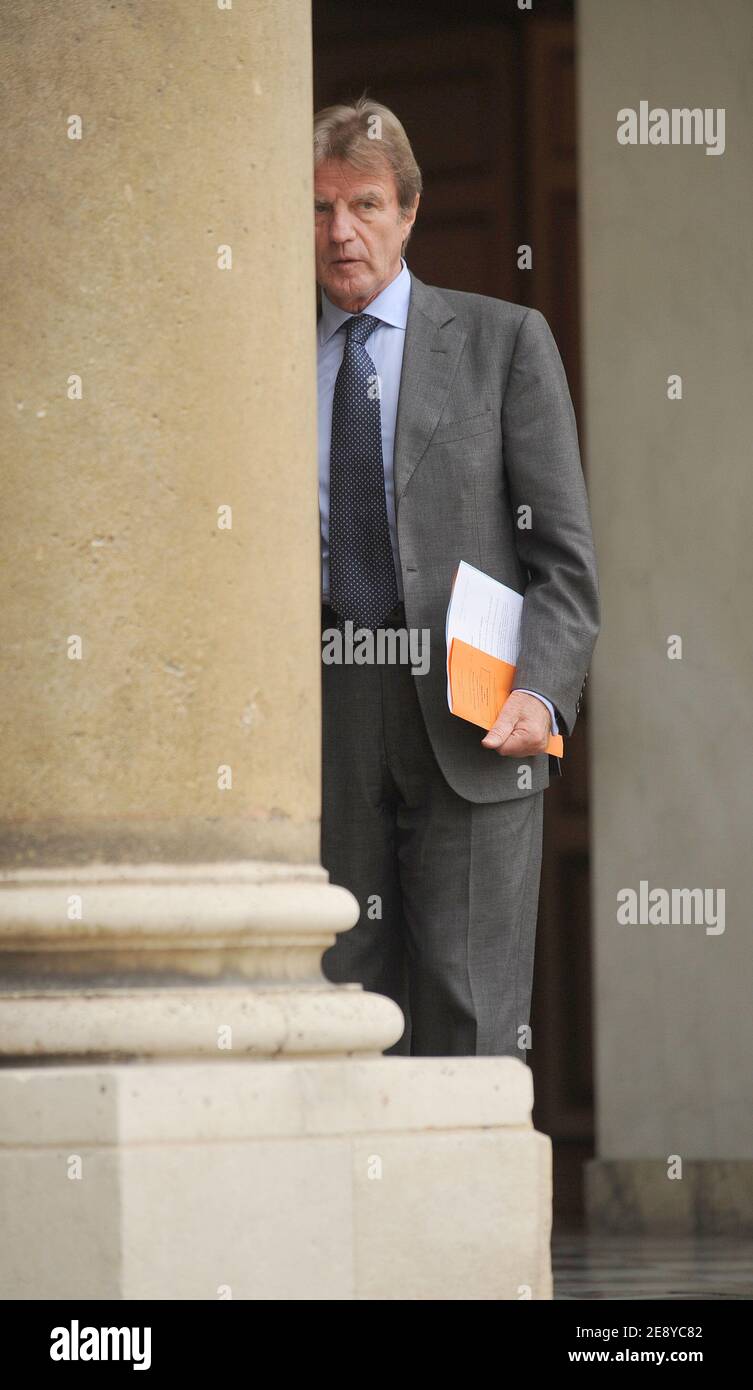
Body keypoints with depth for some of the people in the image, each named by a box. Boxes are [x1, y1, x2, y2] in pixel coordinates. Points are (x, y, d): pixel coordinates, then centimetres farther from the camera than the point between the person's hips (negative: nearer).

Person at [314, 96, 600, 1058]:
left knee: (468, 1007, -7)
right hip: (325, 721, 2)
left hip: (471, 718, -2)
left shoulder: (504, 341, 6)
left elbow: (563, 553, 2)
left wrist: (541, 691, -14)